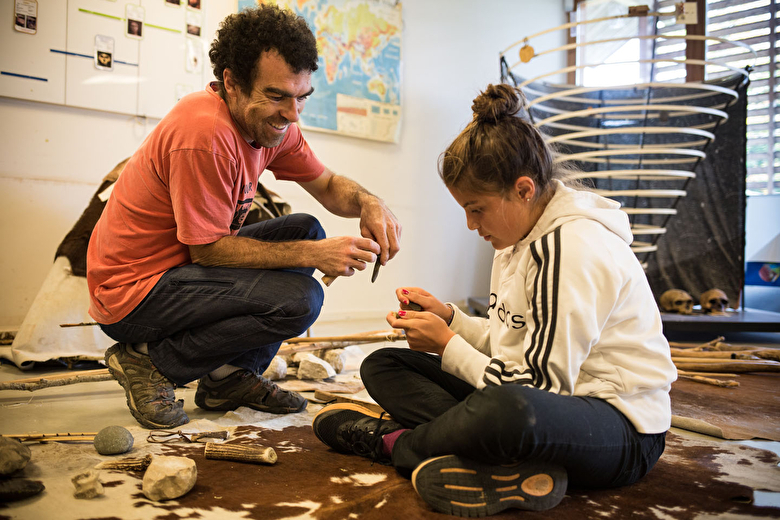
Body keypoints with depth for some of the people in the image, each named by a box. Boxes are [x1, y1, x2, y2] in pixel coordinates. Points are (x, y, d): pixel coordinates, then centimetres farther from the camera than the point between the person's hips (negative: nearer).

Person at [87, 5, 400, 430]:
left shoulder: (272, 122, 0)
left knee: (306, 230, 4)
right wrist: (312, 255, -24)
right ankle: (149, 362, -6)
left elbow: (327, 186, 10)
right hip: (130, 293, -9)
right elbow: (207, 248, -22)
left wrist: (368, 202, -13)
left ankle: (230, 377, 6)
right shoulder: (205, 133, -27)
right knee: (298, 299, -23)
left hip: (181, 265, 9)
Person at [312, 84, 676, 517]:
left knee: (503, 411, -45)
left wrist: (448, 345, -14)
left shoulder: (573, 247, -22)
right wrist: (449, 318, -2)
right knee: (382, 365, 3)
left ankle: (392, 441, -11)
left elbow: (539, 386, -22)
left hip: (622, 431, -9)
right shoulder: (521, 235, 7)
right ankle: (514, 467, -16)